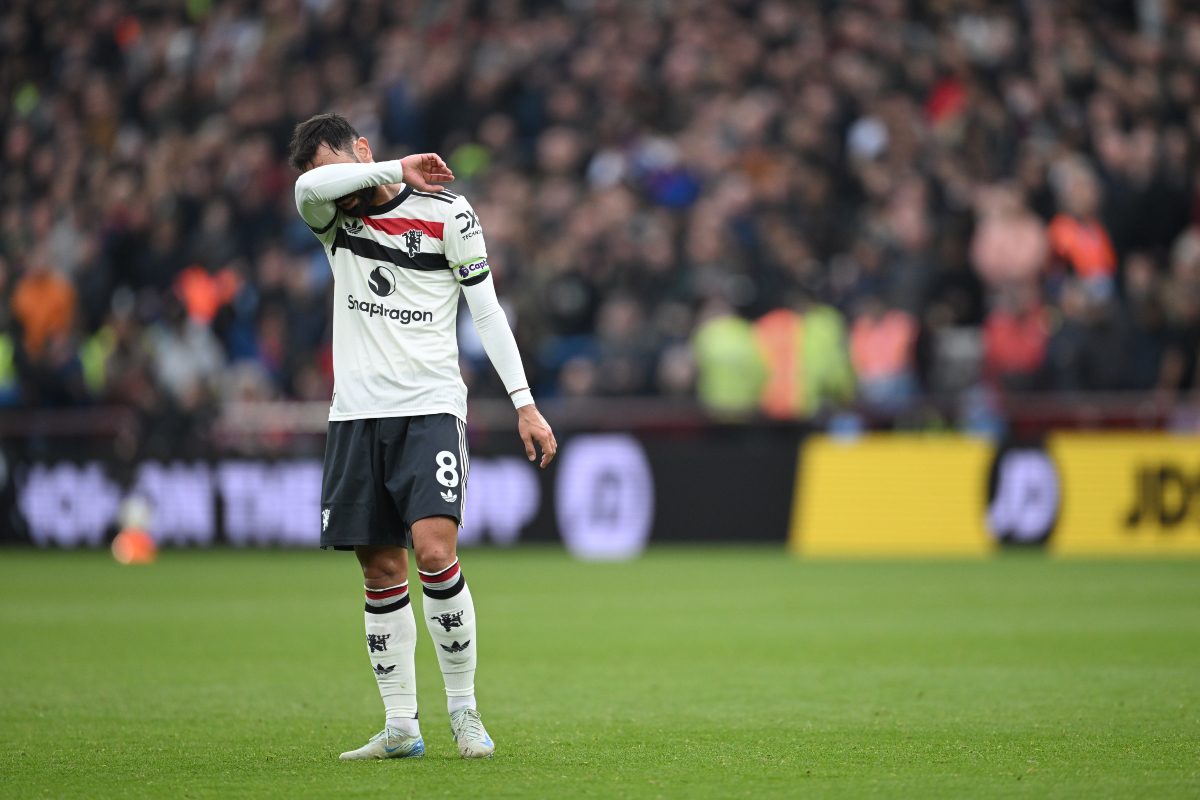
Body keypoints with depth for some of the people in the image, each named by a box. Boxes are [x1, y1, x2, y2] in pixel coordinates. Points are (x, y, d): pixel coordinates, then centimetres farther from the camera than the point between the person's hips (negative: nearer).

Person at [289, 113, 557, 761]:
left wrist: (524, 402, -2)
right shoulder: (333, 218, 9)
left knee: (434, 551, -18)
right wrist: (396, 171, -18)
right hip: (356, 413, 3)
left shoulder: (445, 212, 1)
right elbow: (309, 187, -17)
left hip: (430, 409, -3)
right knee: (382, 573, 3)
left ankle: (463, 708, -6)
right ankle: (400, 728, 8)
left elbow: (486, 310, 3)